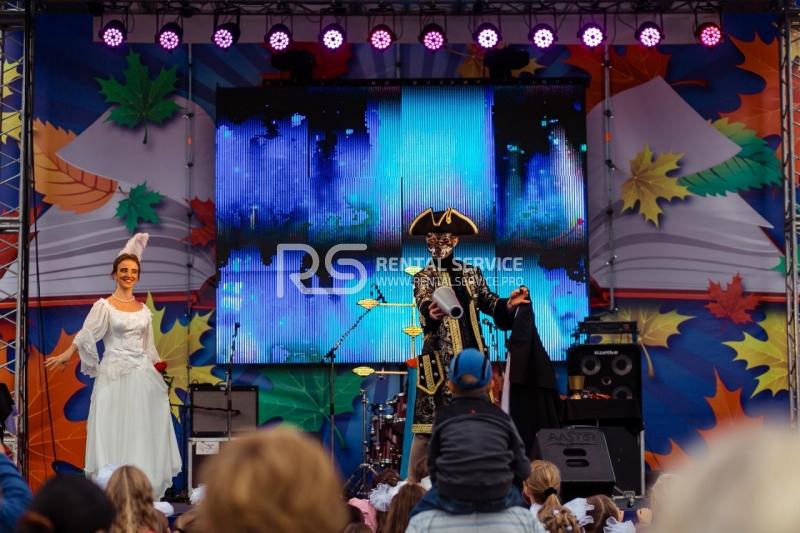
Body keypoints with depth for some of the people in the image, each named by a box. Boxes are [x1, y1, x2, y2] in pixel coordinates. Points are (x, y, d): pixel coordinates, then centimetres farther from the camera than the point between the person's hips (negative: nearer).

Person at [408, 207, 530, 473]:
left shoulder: (471, 273, 15)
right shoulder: (424, 277, 2)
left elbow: (489, 302, 17)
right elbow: (424, 303, -18)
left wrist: (508, 304, -4)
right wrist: (431, 313, -40)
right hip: (441, 359, -4)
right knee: (429, 425, -8)